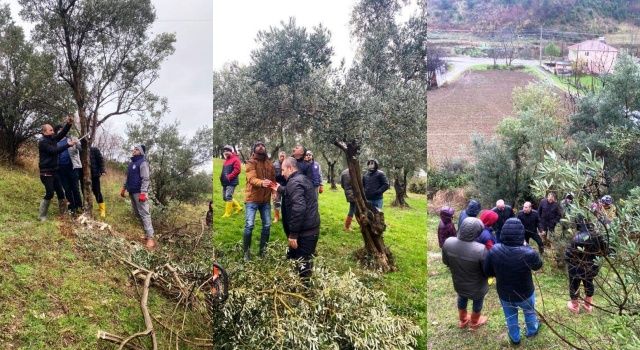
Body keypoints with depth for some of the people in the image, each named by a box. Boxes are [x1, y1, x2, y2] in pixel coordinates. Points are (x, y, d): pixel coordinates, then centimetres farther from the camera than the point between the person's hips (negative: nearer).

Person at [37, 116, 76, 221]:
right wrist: (68, 145, -25)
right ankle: (41, 215, -2)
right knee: (49, 194, -11)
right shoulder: (42, 142, -14)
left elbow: (62, 134, 4)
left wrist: (69, 124, -12)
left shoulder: (52, 139, 9)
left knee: (60, 193, 9)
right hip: (46, 173, -8)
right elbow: (54, 151, -24)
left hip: (53, 172, 8)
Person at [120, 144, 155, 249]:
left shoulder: (143, 162, -10)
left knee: (144, 214, -11)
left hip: (139, 192, -9)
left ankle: (150, 238, -13)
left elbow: (146, 179, -17)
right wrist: (124, 188, 21)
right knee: (137, 214, 12)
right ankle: (146, 233, 20)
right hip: (132, 192, 9)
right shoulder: (131, 163, 16)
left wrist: (143, 193, -24)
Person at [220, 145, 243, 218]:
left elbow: (237, 170, -18)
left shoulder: (235, 159, -8)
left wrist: (228, 177, -21)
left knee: (228, 197, -14)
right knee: (225, 197, 12)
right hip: (225, 182, 10)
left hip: (231, 182, -10)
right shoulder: (226, 160, 19)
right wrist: (222, 177, 9)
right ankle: (238, 207, 26)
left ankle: (227, 213, -5)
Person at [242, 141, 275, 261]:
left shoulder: (270, 164, 12)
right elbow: (252, 179, -23)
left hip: (266, 199, 5)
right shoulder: (250, 163, -6)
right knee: (249, 225, -8)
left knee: (267, 225, 8)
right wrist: (262, 183, -42)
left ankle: (262, 250, 21)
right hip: (252, 198, -5)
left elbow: (273, 179, 15)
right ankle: (246, 252, 5)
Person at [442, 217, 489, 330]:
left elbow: (446, 262, -7)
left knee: (462, 299, 33)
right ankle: (474, 323, 56)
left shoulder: (448, 242, -26)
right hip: (477, 287, -3)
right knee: (477, 302, 29)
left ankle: (462, 320, 59)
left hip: (458, 283, 3)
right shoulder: (481, 249, -40)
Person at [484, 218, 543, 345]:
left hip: (504, 294, 1)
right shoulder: (528, 253, -35)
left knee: (510, 317, 29)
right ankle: (532, 330, 60)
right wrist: (526, 247, -1)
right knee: (529, 312, 32)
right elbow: (538, 265, -10)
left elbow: (487, 272, -12)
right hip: (525, 293, -1)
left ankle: (514, 338, 53)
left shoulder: (493, 251, -28)